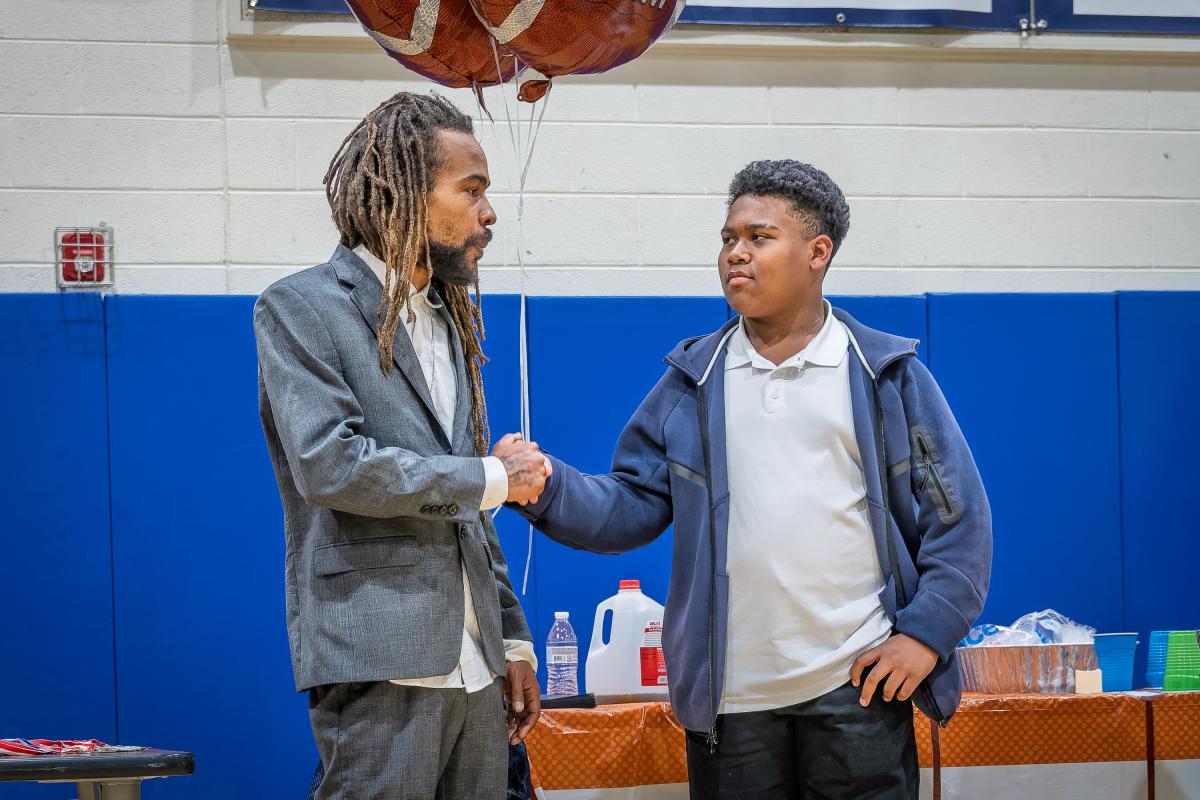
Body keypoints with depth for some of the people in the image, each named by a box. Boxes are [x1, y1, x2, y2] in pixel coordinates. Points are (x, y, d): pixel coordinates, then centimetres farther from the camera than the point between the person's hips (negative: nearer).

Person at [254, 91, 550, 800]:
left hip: (475, 667, 7)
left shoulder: (449, 319, 21)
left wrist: (513, 638, 19)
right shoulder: (303, 309, -3)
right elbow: (329, 465, -17)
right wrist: (492, 478, -9)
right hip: (381, 662, -7)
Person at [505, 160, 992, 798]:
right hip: (732, 697, 2)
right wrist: (548, 489, -12)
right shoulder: (693, 382, 11)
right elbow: (633, 506, 7)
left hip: (858, 688, -2)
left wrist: (927, 632, -5)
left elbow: (959, 513, 4)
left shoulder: (887, 374, 5)